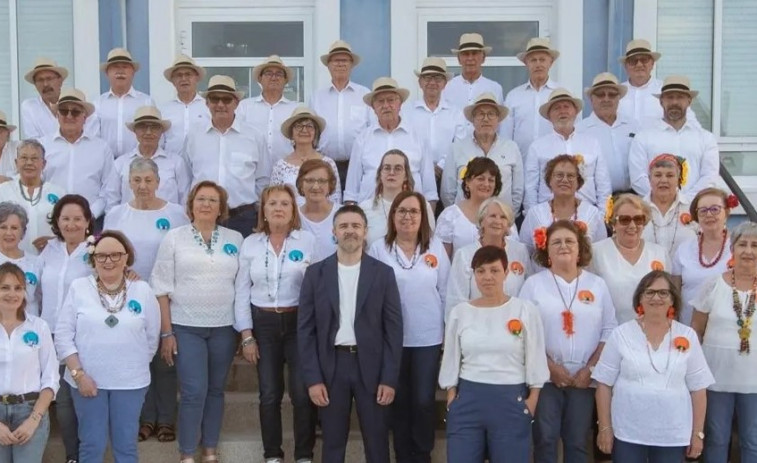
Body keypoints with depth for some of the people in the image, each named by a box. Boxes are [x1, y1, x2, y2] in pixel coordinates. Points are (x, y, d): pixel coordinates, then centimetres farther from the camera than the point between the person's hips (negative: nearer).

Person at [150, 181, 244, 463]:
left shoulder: (235, 239, 5)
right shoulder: (174, 237, 0)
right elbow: (162, 287, -1)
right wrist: (166, 332, -5)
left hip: (224, 327, 2)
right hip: (186, 327, -2)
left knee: (215, 390, 11)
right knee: (193, 392, -6)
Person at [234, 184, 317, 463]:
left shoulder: (308, 240, -2)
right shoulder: (250, 243, 3)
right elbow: (242, 292, 4)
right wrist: (246, 335, 0)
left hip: (299, 322, -2)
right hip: (263, 323, 2)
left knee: (302, 393, -3)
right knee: (269, 394, 8)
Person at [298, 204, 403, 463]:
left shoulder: (383, 273, 1)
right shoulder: (316, 273, 1)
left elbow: (393, 328, 0)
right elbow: (306, 329, 1)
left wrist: (390, 378, -6)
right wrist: (312, 378, -5)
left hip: (371, 367, 0)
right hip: (331, 366, 1)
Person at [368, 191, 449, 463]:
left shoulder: (436, 248, 1)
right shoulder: (378, 249, -2)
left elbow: (445, 292, 5)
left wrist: (450, 332, 5)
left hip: (428, 337, 0)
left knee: (424, 400, 3)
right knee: (399, 400, 10)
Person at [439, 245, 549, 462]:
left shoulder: (525, 310, -3)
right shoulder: (460, 312, 4)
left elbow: (535, 360, 0)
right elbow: (451, 360, 9)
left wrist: (531, 402, -3)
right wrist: (451, 400, 5)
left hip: (511, 401, -2)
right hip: (467, 399, 2)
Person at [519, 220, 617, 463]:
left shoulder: (597, 285, 8)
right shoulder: (534, 284, 2)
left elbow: (609, 330, 5)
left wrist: (590, 368, -6)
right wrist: (550, 365, -11)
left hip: (584, 377, 2)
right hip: (545, 376, -1)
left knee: (577, 442, 6)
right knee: (545, 439, -2)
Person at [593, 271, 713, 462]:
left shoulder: (687, 336, 2)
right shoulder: (621, 334, -2)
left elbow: (697, 388, 5)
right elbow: (604, 384, 1)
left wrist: (697, 433, 3)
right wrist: (605, 428, -3)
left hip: (673, 436, 1)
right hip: (627, 434, -1)